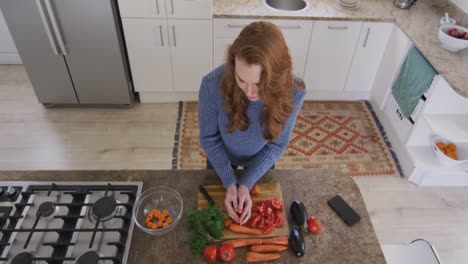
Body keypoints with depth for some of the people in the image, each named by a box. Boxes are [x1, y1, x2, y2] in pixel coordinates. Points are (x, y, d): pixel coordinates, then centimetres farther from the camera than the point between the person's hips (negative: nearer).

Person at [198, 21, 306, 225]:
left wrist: (246, 184, -25)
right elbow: (209, 138, -20)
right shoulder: (212, 85, -37)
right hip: (222, 157, 0)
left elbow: (277, 144, -19)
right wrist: (229, 183, -26)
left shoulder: (293, 92, -34)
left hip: (261, 161, 1)